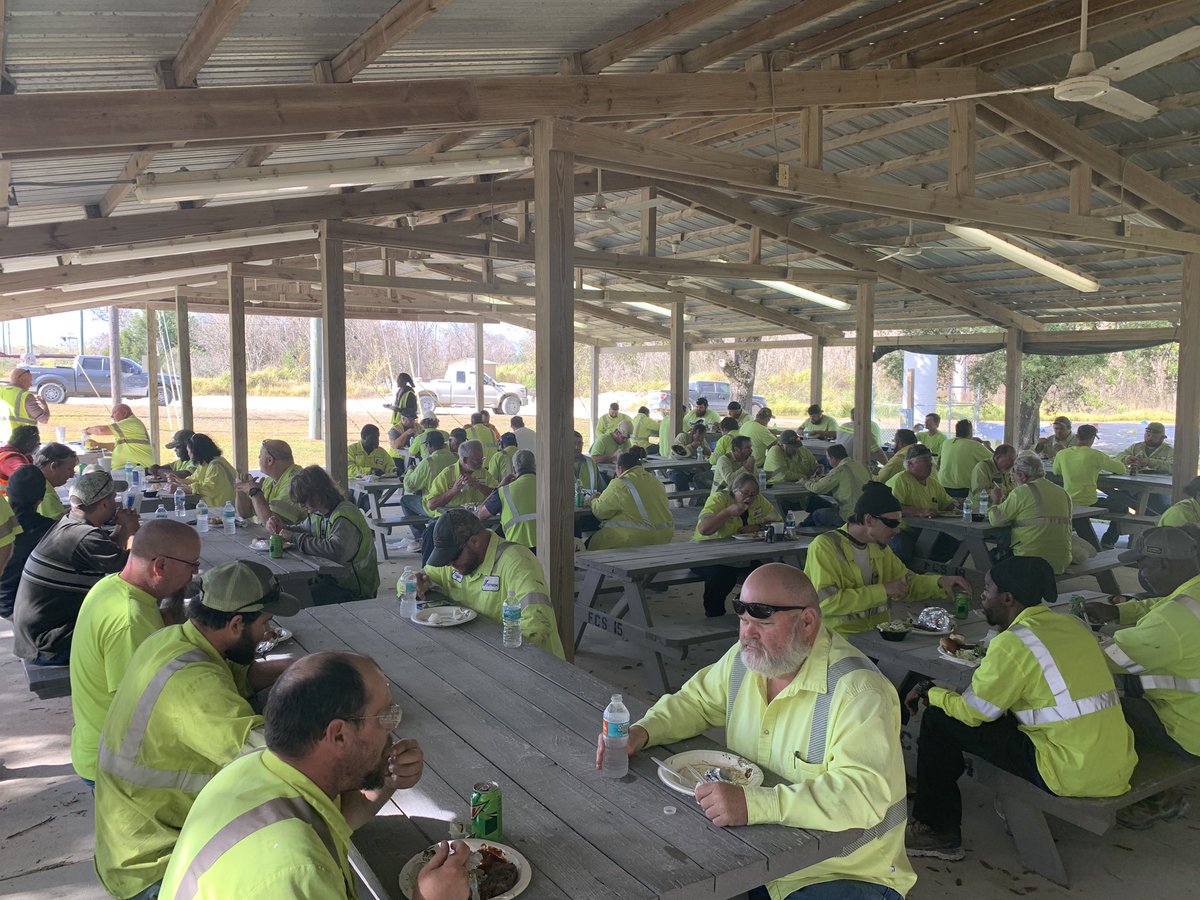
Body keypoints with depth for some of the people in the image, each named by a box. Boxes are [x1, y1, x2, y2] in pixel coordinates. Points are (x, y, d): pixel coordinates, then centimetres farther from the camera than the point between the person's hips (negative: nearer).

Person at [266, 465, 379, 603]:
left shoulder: (345, 517, -23)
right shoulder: (319, 513, 7)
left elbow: (335, 551, -38)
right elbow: (303, 528, 26)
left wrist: (295, 538, -28)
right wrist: (282, 527, 2)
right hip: (332, 577, 9)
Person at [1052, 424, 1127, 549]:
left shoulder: (1061, 454, 0)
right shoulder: (1095, 455, -12)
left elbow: (1056, 471, 20)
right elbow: (1121, 469, -3)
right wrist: (1112, 461, 20)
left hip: (1068, 505, 5)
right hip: (1089, 505, -4)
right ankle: (1107, 542, 25)